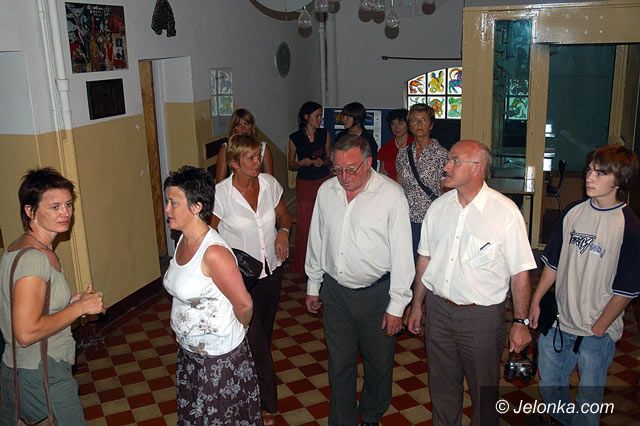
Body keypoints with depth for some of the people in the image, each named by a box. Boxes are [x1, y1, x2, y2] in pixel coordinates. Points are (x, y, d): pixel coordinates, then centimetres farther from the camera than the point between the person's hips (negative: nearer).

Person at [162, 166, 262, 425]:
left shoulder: (214, 252, -28)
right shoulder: (184, 241, -2)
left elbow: (244, 305, -20)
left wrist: (233, 331, -1)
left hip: (220, 357, -8)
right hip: (189, 352, 8)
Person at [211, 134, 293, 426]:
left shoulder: (270, 183, -6)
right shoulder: (221, 193, -17)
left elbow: (284, 216, 9)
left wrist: (283, 231, -11)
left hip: (272, 270, 5)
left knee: (264, 332, 21)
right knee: (255, 339, 2)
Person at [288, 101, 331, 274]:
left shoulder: (324, 134, 5)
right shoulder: (295, 137, 0)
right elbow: (291, 166, 8)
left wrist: (322, 162, -7)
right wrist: (302, 163, -12)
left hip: (324, 181, 1)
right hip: (304, 184, -1)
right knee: (304, 224, -2)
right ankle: (304, 265, 12)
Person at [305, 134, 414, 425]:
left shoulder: (391, 194, -15)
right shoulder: (326, 191, 0)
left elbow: (401, 254, -12)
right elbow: (316, 241, 11)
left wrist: (396, 305, -11)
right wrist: (313, 285, 15)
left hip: (376, 292, -3)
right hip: (334, 290, 3)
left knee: (378, 363, 15)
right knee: (339, 364, 14)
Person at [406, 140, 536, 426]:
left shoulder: (505, 212, -14)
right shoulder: (438, 206, 1)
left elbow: (520, 272, -11)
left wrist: (521, 322, -11)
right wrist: (417, 304, 13)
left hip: (481, 315, -4)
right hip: (438, 308, 4)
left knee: (483, 391, 13)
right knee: (441, 386, 19)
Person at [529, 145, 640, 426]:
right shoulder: (575, 212, 1)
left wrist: (599, 328, -11)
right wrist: (536, 301, 8)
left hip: (597, 330, -5)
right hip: (558, 320, 5)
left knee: (589, 400, 9)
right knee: (550, 386, 20)